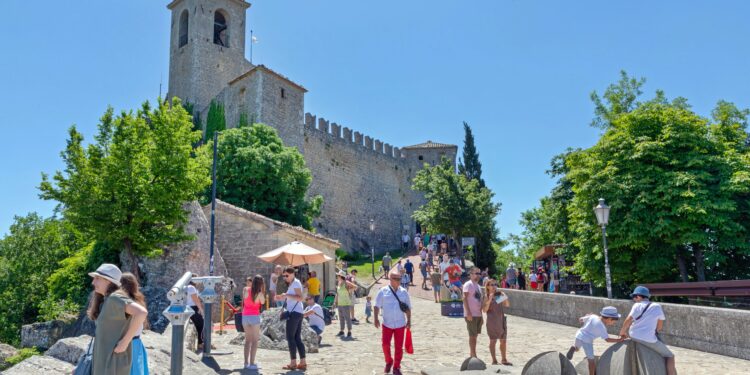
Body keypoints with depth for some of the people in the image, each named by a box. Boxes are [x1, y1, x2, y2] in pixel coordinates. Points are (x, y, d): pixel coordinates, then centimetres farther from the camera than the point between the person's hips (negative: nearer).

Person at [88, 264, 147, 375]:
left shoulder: (115, 298, -19)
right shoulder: (105, 300, 10)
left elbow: (141, 312, -34)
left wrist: (125, 342, -26)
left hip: (114, 360, -10)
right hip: (104, 357, 10)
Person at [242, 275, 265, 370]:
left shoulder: (246, 290, -2)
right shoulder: (260, 293, -11)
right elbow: (262, 302, 6)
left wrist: (248, 285, 19)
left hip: (245, 316, 4)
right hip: (254, 317, -4)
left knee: (248, 340, 15)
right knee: (255, 341, 2)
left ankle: (246, 362, 15)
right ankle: (252, 363, -2)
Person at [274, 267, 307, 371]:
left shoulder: (296, 283, -10)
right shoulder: (292, 284, 20)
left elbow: (300, 298, -21)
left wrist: (287, 295, -22)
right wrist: (282, 298, 12)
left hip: (294, 313, -10)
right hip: (297, 312, 10)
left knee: (290, 338, -4)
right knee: (297, 338, 9)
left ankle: (293, 363, 0)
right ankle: (303, 363, 9)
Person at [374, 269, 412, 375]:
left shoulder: (404, 292, 5)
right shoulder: (383, 291, -3)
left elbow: (408, 308, 11)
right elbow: (377, 306, -3)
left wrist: (409, 320, 7)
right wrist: (376, 318, -12)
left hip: (400, 324, 2)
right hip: (387, 323, -2)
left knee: (399, 347, 4)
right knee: (385, 344, -3)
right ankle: (388, 361, 25)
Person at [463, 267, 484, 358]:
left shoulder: (478, 285, 17)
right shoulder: (468, 284, -9)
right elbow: (464, 298, -17)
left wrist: (481, 315, 18)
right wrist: (468, 313, -23)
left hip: (478, 314, 8)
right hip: (471, 315, -8)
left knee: (475, 335, 12)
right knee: (472, 335, -4)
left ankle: (472, 355, 20)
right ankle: (473, 355, 1)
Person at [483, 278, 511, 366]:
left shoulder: (499, 294, 6)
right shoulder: (487, 297, -6)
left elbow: (507, 305, 8)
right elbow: (484, 310, -13)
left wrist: (505, 297, -9)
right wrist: (489, 300, -22)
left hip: (501, 319, 5)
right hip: (492, 321, -5)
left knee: (503, 340, 10)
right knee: (493, 341, 3)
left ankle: (503, 359, 21)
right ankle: (494, 360, 12)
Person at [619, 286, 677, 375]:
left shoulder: (637, 305, 0)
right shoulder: (657, 307, 5)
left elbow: (628, 321, -7)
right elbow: (660, 327, 11)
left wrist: (622, 332, 7)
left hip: (633, 336, 2)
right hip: (649, 339, -2)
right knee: (669, 356, 12)